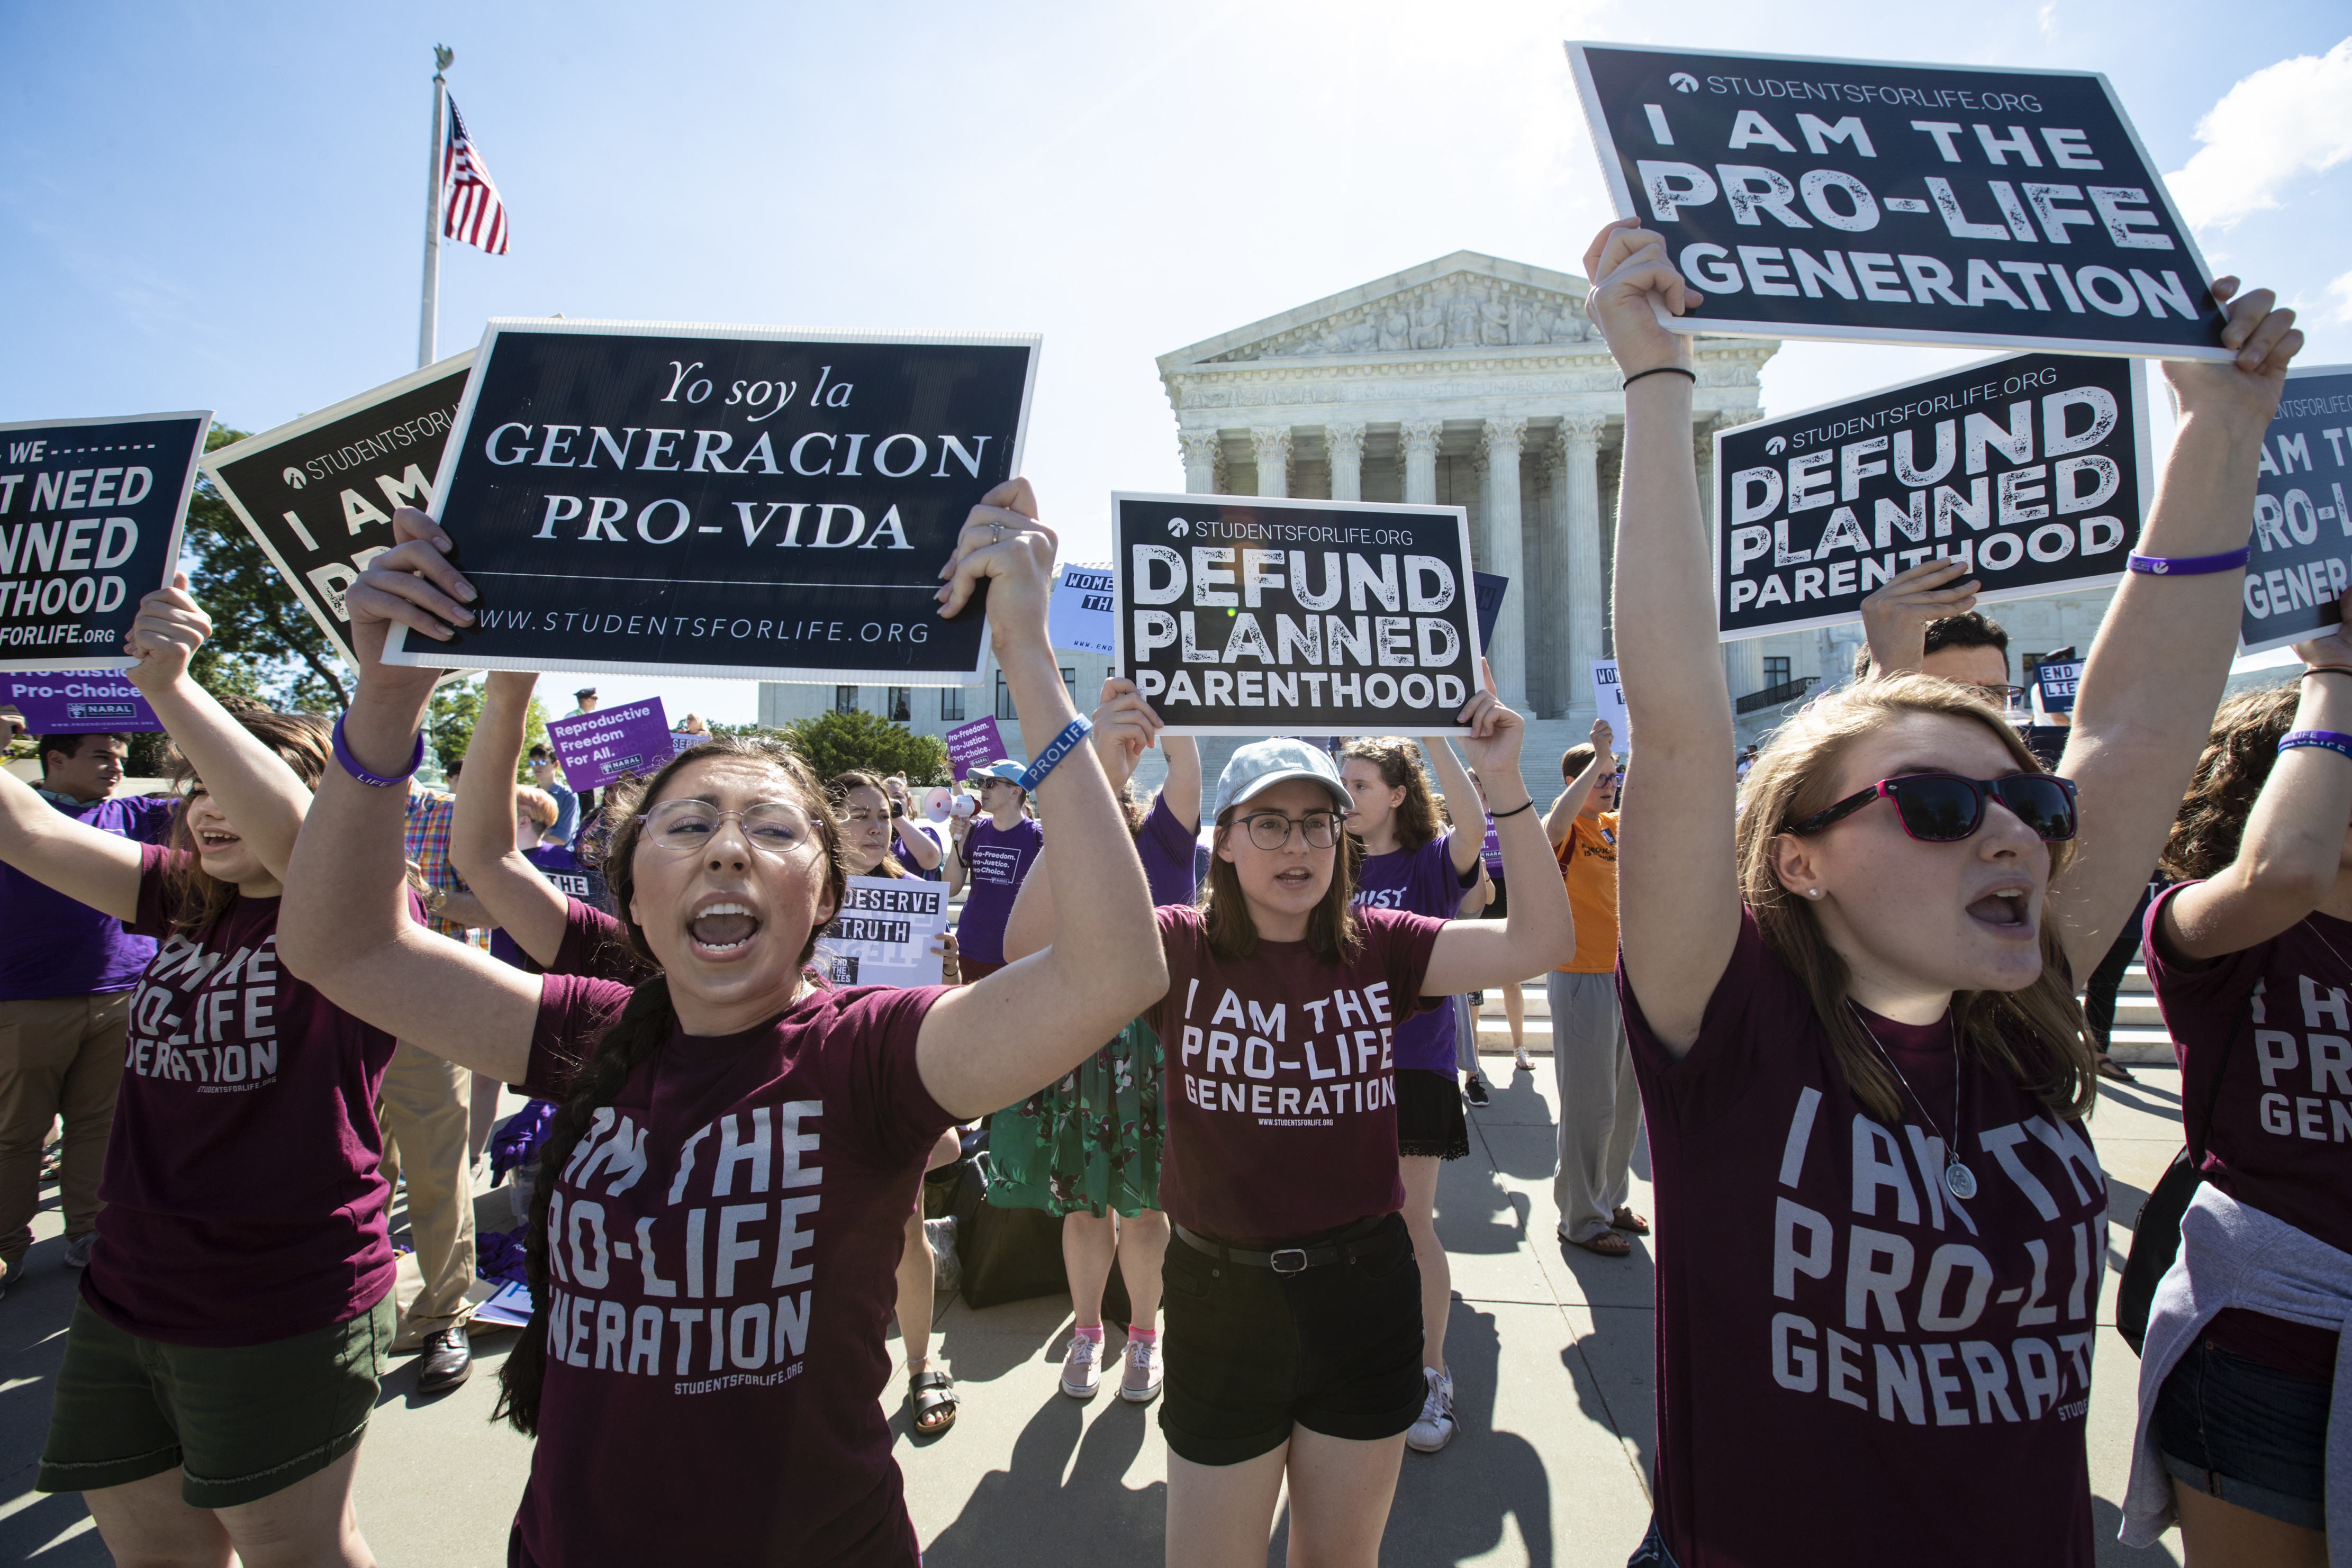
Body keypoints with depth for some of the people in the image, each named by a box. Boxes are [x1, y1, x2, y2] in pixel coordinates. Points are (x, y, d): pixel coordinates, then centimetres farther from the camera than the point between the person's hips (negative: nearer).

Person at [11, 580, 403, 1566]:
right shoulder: (182, 899, 5)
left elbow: (290, 829, -35)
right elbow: (26, 828, 0)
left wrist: (169, 687, -39)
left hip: (283, 1313, -7)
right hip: (125, 1296, 7)